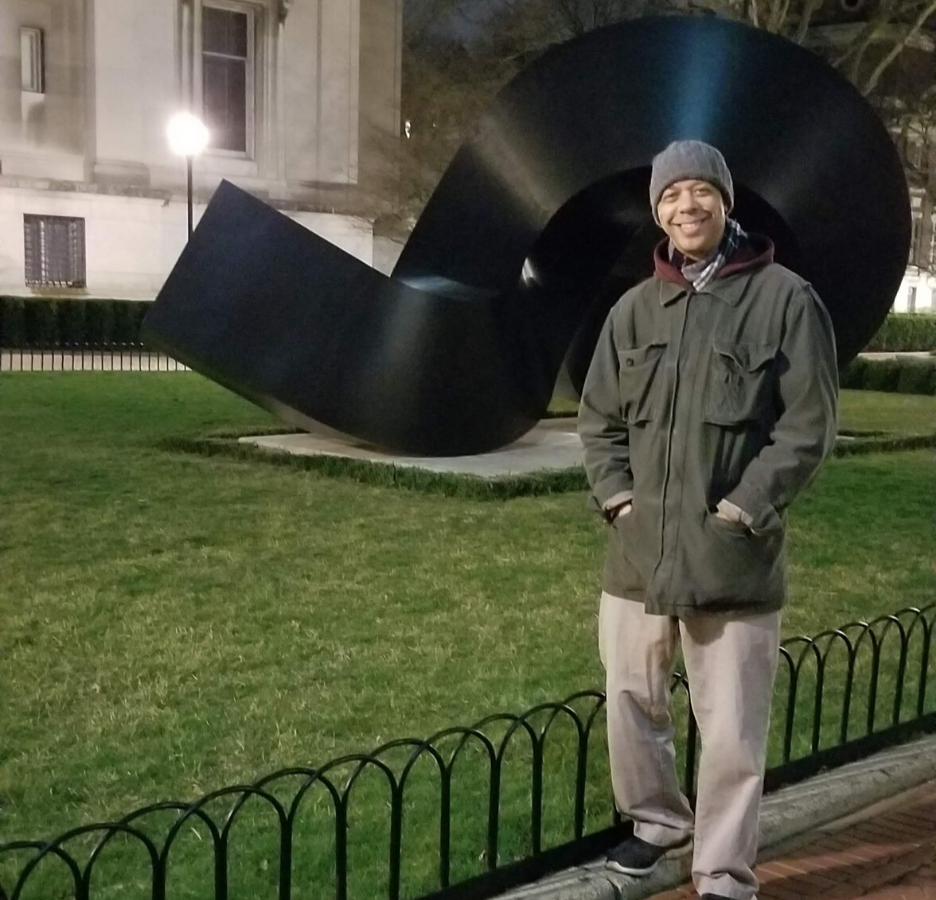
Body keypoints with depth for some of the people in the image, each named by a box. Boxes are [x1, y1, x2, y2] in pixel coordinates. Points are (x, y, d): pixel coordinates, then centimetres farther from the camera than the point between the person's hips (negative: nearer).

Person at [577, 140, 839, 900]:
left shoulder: (784, 299, -4)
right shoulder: (636, 308, 10)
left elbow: (809, 424, -5)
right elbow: (599, 416, 15)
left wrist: (747, 507, -11)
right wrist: (614, 493, 1)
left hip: (734, 557, -4)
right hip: (638, 551, 5)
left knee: (732, 733, 1)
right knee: (632, 706, 17)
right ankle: (659, 821, 42)